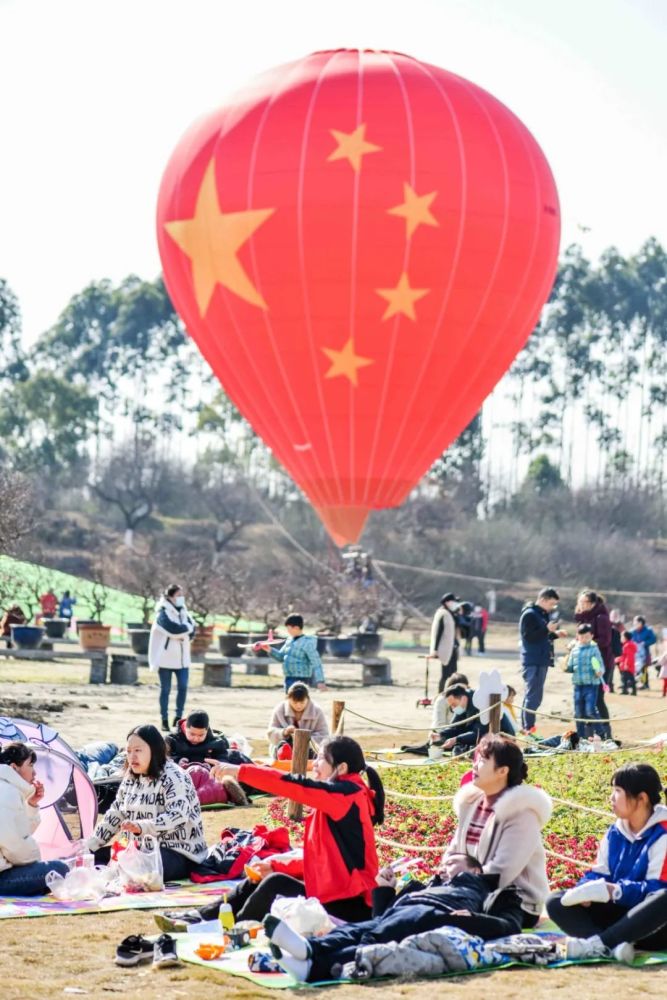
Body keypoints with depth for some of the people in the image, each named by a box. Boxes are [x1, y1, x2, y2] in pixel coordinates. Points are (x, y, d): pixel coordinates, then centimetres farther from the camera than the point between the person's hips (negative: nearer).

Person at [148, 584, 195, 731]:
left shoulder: (182, 611, 13)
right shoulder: (163, 613, -8)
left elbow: (191, 630, 3)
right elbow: (174, 628, -23)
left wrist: (181, 630, -13)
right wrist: (186, 627, -8)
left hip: (182, 657, 6)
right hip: (166, 657, -6)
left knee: (183, 687, -2)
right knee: (165, 689, 1)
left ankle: (178, 717, 9)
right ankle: (165, 720, 7)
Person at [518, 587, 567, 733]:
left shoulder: (544, 614, 17)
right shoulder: (530, 614, -11)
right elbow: (528, 636, -19)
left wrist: (555, 634, 9)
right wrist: (547, 629, -23)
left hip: (541, 660, 9)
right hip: (533, 661, -9)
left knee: (534, 696, 12)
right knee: (533, 696, -10)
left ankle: (526, 728, 18)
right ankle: (529, 729, -10)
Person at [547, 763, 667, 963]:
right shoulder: (614, 834, 10)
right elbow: (598, 874, 7)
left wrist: (612, 891, -30)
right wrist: (586, 890, -17)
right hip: (620, 915, 7)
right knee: (555, 902, -7)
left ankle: (596, 943, -39)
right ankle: (614, 944, -36)